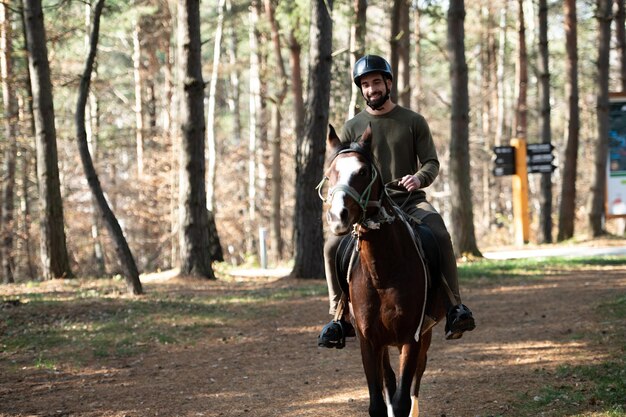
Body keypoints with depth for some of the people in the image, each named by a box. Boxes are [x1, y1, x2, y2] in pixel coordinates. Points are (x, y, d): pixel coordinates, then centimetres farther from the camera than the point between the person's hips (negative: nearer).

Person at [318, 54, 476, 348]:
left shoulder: (413, 122, 7)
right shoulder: (352, 128, 10)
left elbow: (432, 163, 3)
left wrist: (420, 178, -21)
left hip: (410, 201, -1)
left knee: (441, 237, -31)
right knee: (332, 247, -21)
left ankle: (454, 307, -28)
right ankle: (340, 317, -8)